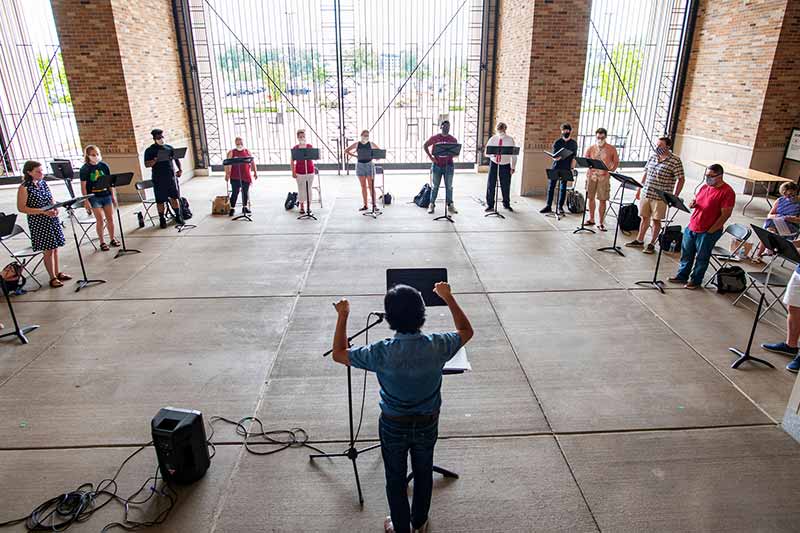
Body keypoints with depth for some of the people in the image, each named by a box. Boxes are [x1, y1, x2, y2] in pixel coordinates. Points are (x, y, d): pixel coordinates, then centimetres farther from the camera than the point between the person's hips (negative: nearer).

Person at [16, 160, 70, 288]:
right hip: (39, 222, -6)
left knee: (55, 247, 12)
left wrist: (55, 209, -4)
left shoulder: (44, 183, 6)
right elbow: (21, 208, -13)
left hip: (52, 219, 6)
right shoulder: (24, 188, -12)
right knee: (48, 249, 0)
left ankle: (57, 273, 26)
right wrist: (43, 212, -20)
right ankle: (52, 278, 11)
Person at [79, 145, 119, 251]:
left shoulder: (104, 166, 4)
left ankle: (112, 239, 21)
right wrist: (86, 201, -11)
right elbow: (83, 186, -6)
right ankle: (102, 242, 8)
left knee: (110, 218, 8)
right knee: (100, 220, -3)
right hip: (94, 197, -3)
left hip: (106, 195, 3)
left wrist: (113, 195, 9)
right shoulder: (85, 169, -7)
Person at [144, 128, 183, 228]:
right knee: (160, 200, 2)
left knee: (174, 197, 7)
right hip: (158, 179, -3)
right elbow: (146, 164, -6)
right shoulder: (149, 150, 0)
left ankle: (178, 216, 19)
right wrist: (155, 161, -25)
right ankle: (162, 219, 12)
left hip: (171, 177, 3)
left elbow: (177, 159, 20)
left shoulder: (169, 147, 11)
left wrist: (180, 170, 6)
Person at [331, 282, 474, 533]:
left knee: (396, 478, 22)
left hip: (394, 425, -2)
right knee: (423, 473, 26)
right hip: (428, 423, 2)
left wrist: (343, 316, -7)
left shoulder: (381, 352, -29)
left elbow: (338, 354, -13)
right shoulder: (437, 346, -24)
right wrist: (448, 298, 3)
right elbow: (466, 331, -2)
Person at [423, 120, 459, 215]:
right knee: (435, 186, 5)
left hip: (448, 165, 1)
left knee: (449, 186, 5)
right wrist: (430, 157, -2)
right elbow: (425, 146, 7)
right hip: (437, 165, -1)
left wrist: (452, 155, -14)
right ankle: (432, 204, 12)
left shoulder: (453, 139, 4)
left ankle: (450, 205, 13)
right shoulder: (434, 138, 1)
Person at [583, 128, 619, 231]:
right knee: (591, 197, 9)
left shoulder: (611, 149, 2)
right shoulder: (591, 148, 7)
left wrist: (611, 171, -5)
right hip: (592, 175, 2)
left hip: (604, 177, -2)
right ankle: (591, 219, 23)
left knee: (603, 200, -3)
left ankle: (601, 223, 3)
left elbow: (616, 162, 7)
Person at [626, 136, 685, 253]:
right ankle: (639, 240, 25)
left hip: (660, 197, -5)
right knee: (644, 217, 13)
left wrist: (675, 197, -13)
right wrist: (639, 189, 15)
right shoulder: (652, 157, 8)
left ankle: (652, 244, 16)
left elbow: (681, 179, -8)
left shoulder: (675, 161, -9)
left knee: (656, 220, 5)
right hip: (646, 193, 5)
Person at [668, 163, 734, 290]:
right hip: (691, 227, 7)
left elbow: (725, 214, -16)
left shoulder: (727, 192, -14)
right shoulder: (705, 187, 9)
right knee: (686, 253, 15)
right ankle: (682, 275, 29)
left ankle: (696, 281, 20)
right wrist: (692, 204, -4)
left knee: (701, 258, 7)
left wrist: (711, 230, -16)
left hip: (707, 232, -7)